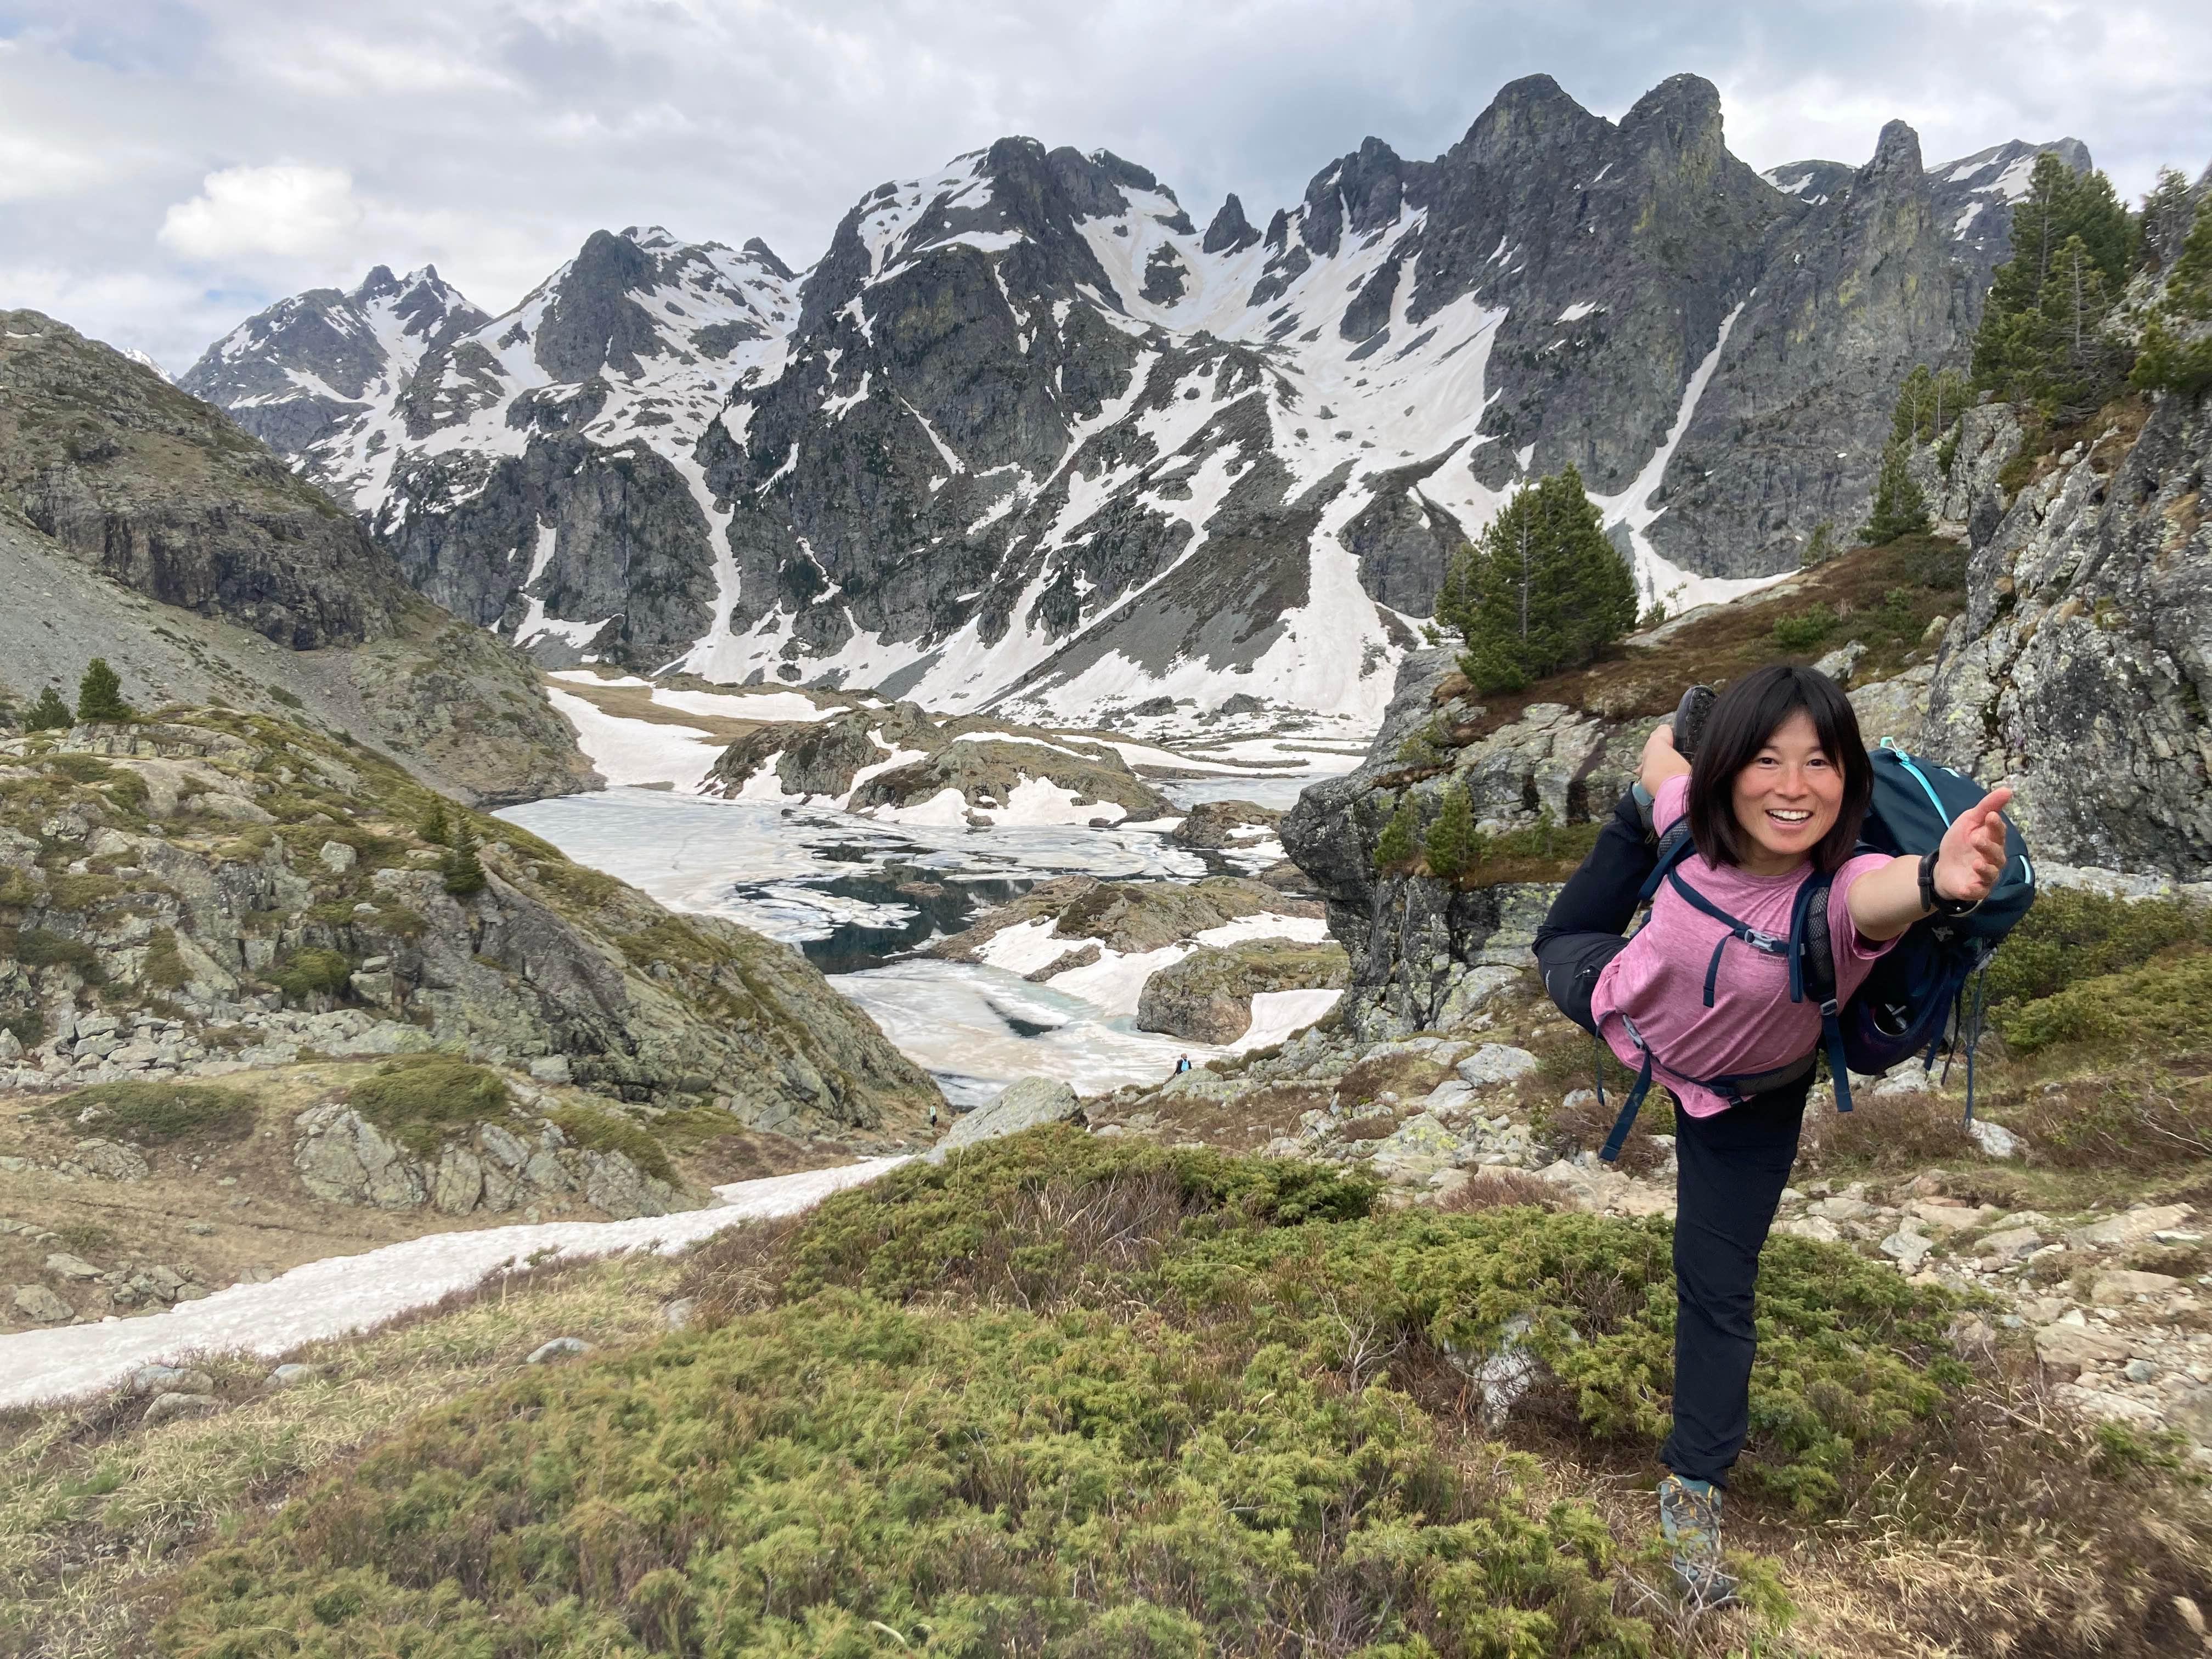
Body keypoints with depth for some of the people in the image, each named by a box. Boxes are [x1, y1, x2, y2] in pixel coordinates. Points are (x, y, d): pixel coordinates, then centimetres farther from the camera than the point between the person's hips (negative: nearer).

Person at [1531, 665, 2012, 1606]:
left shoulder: (1838, 891, -43)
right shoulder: (1689, 813, -34)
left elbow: (1881, 896, -69)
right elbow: (1662, 751, -10)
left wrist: (1939, 882, -90)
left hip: (1741, 1102, -3)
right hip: (1623, 1003, 3)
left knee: (1717, 1289, 3)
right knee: (1562, 947, 36)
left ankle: (1694, 1490, 25)